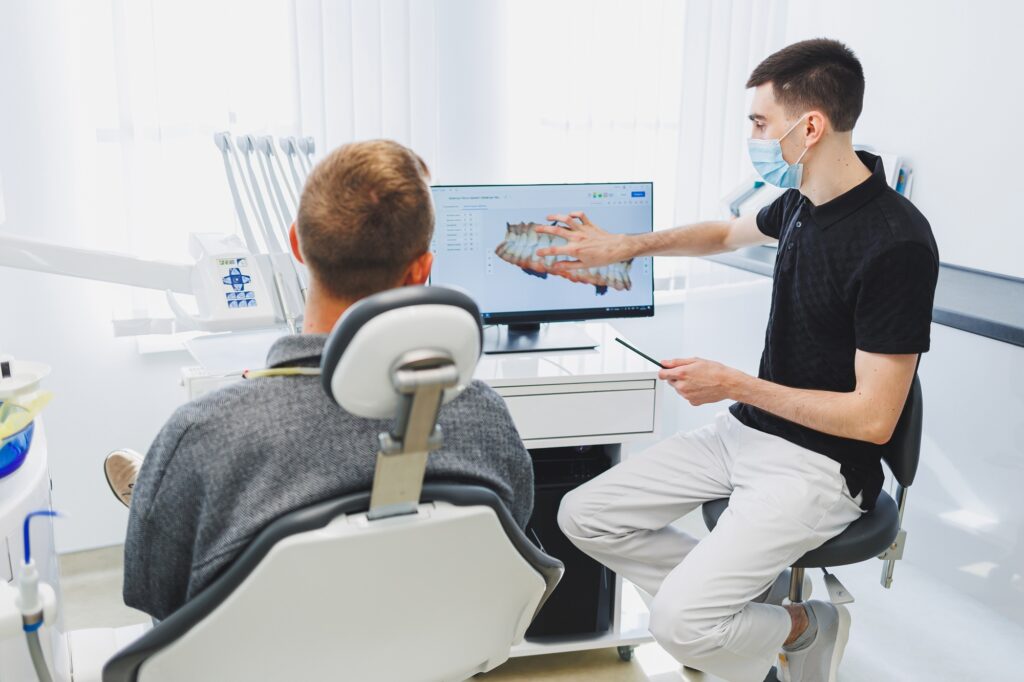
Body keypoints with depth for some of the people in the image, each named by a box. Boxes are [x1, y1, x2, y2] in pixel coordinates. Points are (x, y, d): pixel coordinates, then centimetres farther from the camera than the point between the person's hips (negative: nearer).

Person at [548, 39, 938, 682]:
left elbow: (873, 418, -22)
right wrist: (625, 245, 18)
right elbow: (729, 233, 26)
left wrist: (733, 384, -17)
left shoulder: (896, 243, -24)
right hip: (747, 431, 8)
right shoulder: (801, 201, 2)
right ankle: (753, 596, 10)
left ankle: (802, 626, 10)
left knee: (679, 623, -22)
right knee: (585, 515, 1)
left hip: (821, 464, -8)